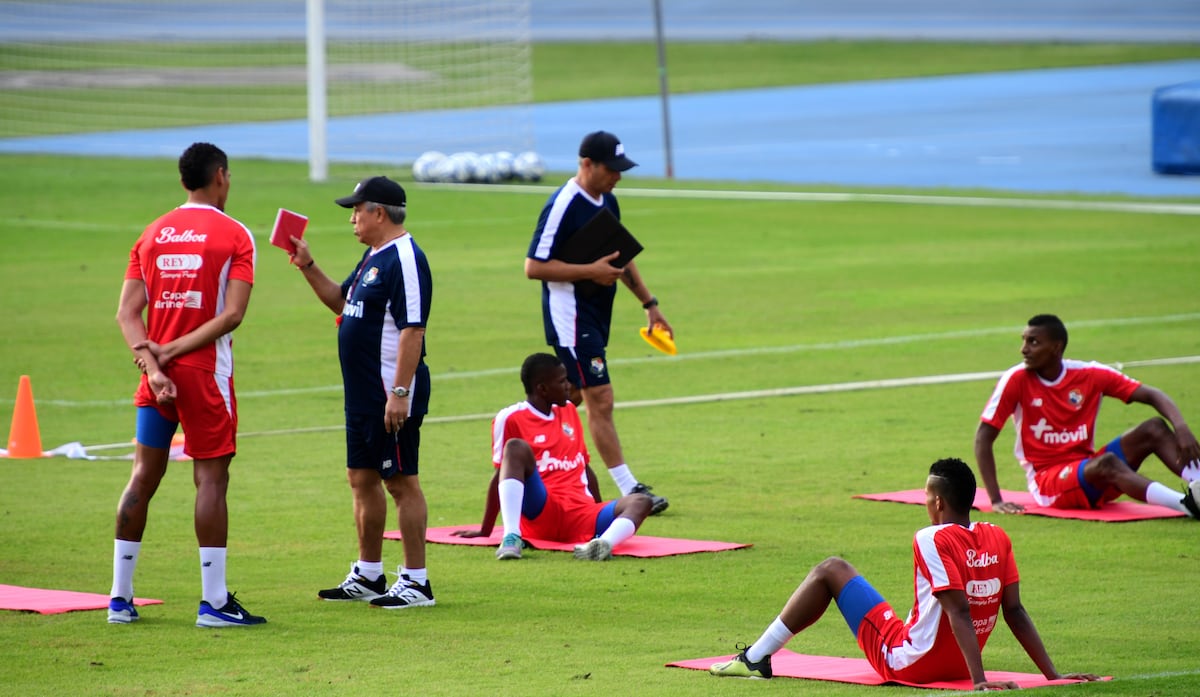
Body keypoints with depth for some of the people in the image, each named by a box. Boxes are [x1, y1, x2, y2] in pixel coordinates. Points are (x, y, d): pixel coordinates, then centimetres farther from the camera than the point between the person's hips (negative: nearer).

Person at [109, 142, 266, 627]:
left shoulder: (152, 233, 10)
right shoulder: (234, 235, -5)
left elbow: (127, 311, 1)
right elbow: (232, 315, -14)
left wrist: (152, 361, -8)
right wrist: (173, 350, -11)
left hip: (157, 377, 5)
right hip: (206, 373, -5)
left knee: (143, 478, 10)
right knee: (211, 480, -2)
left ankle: (120, 597, 12)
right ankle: (213, 602, -4)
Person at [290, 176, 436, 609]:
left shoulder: (404, 260, -17)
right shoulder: (373, 256, 15)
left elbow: (412, 330, -23)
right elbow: (341, 301, 29)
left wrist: (400, 393, -26)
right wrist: (308, 267, 16)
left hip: (391, 398, -11)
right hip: (362, 395, 11)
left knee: (401, 481, -6)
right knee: (362, 479, 16)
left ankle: (416, 582, -1)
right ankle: (368, 577, 25)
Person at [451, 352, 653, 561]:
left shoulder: (568, 410, 23)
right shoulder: (511, 418, 4)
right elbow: (502, 475, 4)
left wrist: (602, 517, 28)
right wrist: (485, 531, 6)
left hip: (580, 517, 5)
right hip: (540, 513, -5)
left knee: (641, 502, -19)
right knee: (516, 448, -27)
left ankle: (604, 544, -54)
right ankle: (511, 537, -45)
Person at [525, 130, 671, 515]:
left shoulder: (608, 202, 11)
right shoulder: (563, 206, -17)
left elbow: (621, 258, 23)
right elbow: (534, 266, -19)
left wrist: (649, 303, 21)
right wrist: (590, 271, -22)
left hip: (596, 315, 9)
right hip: (571, 314, -9)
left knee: (569, 397, 13)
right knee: (600, 399, -10)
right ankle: (629, 490, -11)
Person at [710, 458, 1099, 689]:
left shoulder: (933, 540, -20)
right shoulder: (998, 539, -1)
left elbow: (960, 612, -28)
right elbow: (1014, 611, -3)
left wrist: (978, 679, -33)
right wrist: (1052, 675, -1)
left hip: (906, 662, -7)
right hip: (956, 666, 7)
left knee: (830, 570, 7)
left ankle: (755, 659, 13)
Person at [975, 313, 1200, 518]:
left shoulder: (1090, 374, -1)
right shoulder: (1017, 379, -8)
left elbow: (1152, 396, -2)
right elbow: (983, 437, -9)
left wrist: (1181, 427, -22)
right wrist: (996, 501, -16)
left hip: (1087, 471, 4)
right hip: (1047, 481, -4)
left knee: (1154, 429, -15)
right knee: (1106, 462, -33)